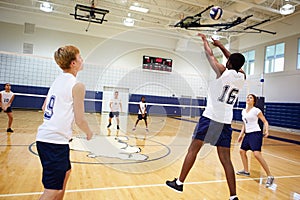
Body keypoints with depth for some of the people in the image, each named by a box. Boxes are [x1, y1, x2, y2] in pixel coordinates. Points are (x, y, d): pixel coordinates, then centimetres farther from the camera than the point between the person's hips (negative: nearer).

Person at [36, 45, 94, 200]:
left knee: (66, 171, 27)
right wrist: (89, 133, 6)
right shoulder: (77, 86, -12)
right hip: (56, 141, -9)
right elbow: (80, 120, -12)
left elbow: (44, 107, 20)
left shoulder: (57, 80, 11)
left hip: (44, 136, 9)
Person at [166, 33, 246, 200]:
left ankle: (179, 182, 17)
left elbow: (210, 54, 8)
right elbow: (235, 62, 27)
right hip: (226, 122, 5)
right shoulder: (242, 77, 9)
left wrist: (205, 40, 26)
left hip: (210, 118, -5)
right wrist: (220, 45, 34)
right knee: (226, 159, 9)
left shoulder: (223, 72, -5)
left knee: (193, 150, 6)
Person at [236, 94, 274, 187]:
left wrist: (266, 131, -23)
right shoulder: (243, 111, 12)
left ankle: (270, 176, -9)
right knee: (242, 151, 13)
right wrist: (241, 134, 18)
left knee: (257, 154, -19)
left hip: (256, 133, -8)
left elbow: (265, 121, -7)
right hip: (247, 134, 8)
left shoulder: (256, 110, -8)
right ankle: (246, 171, 31)